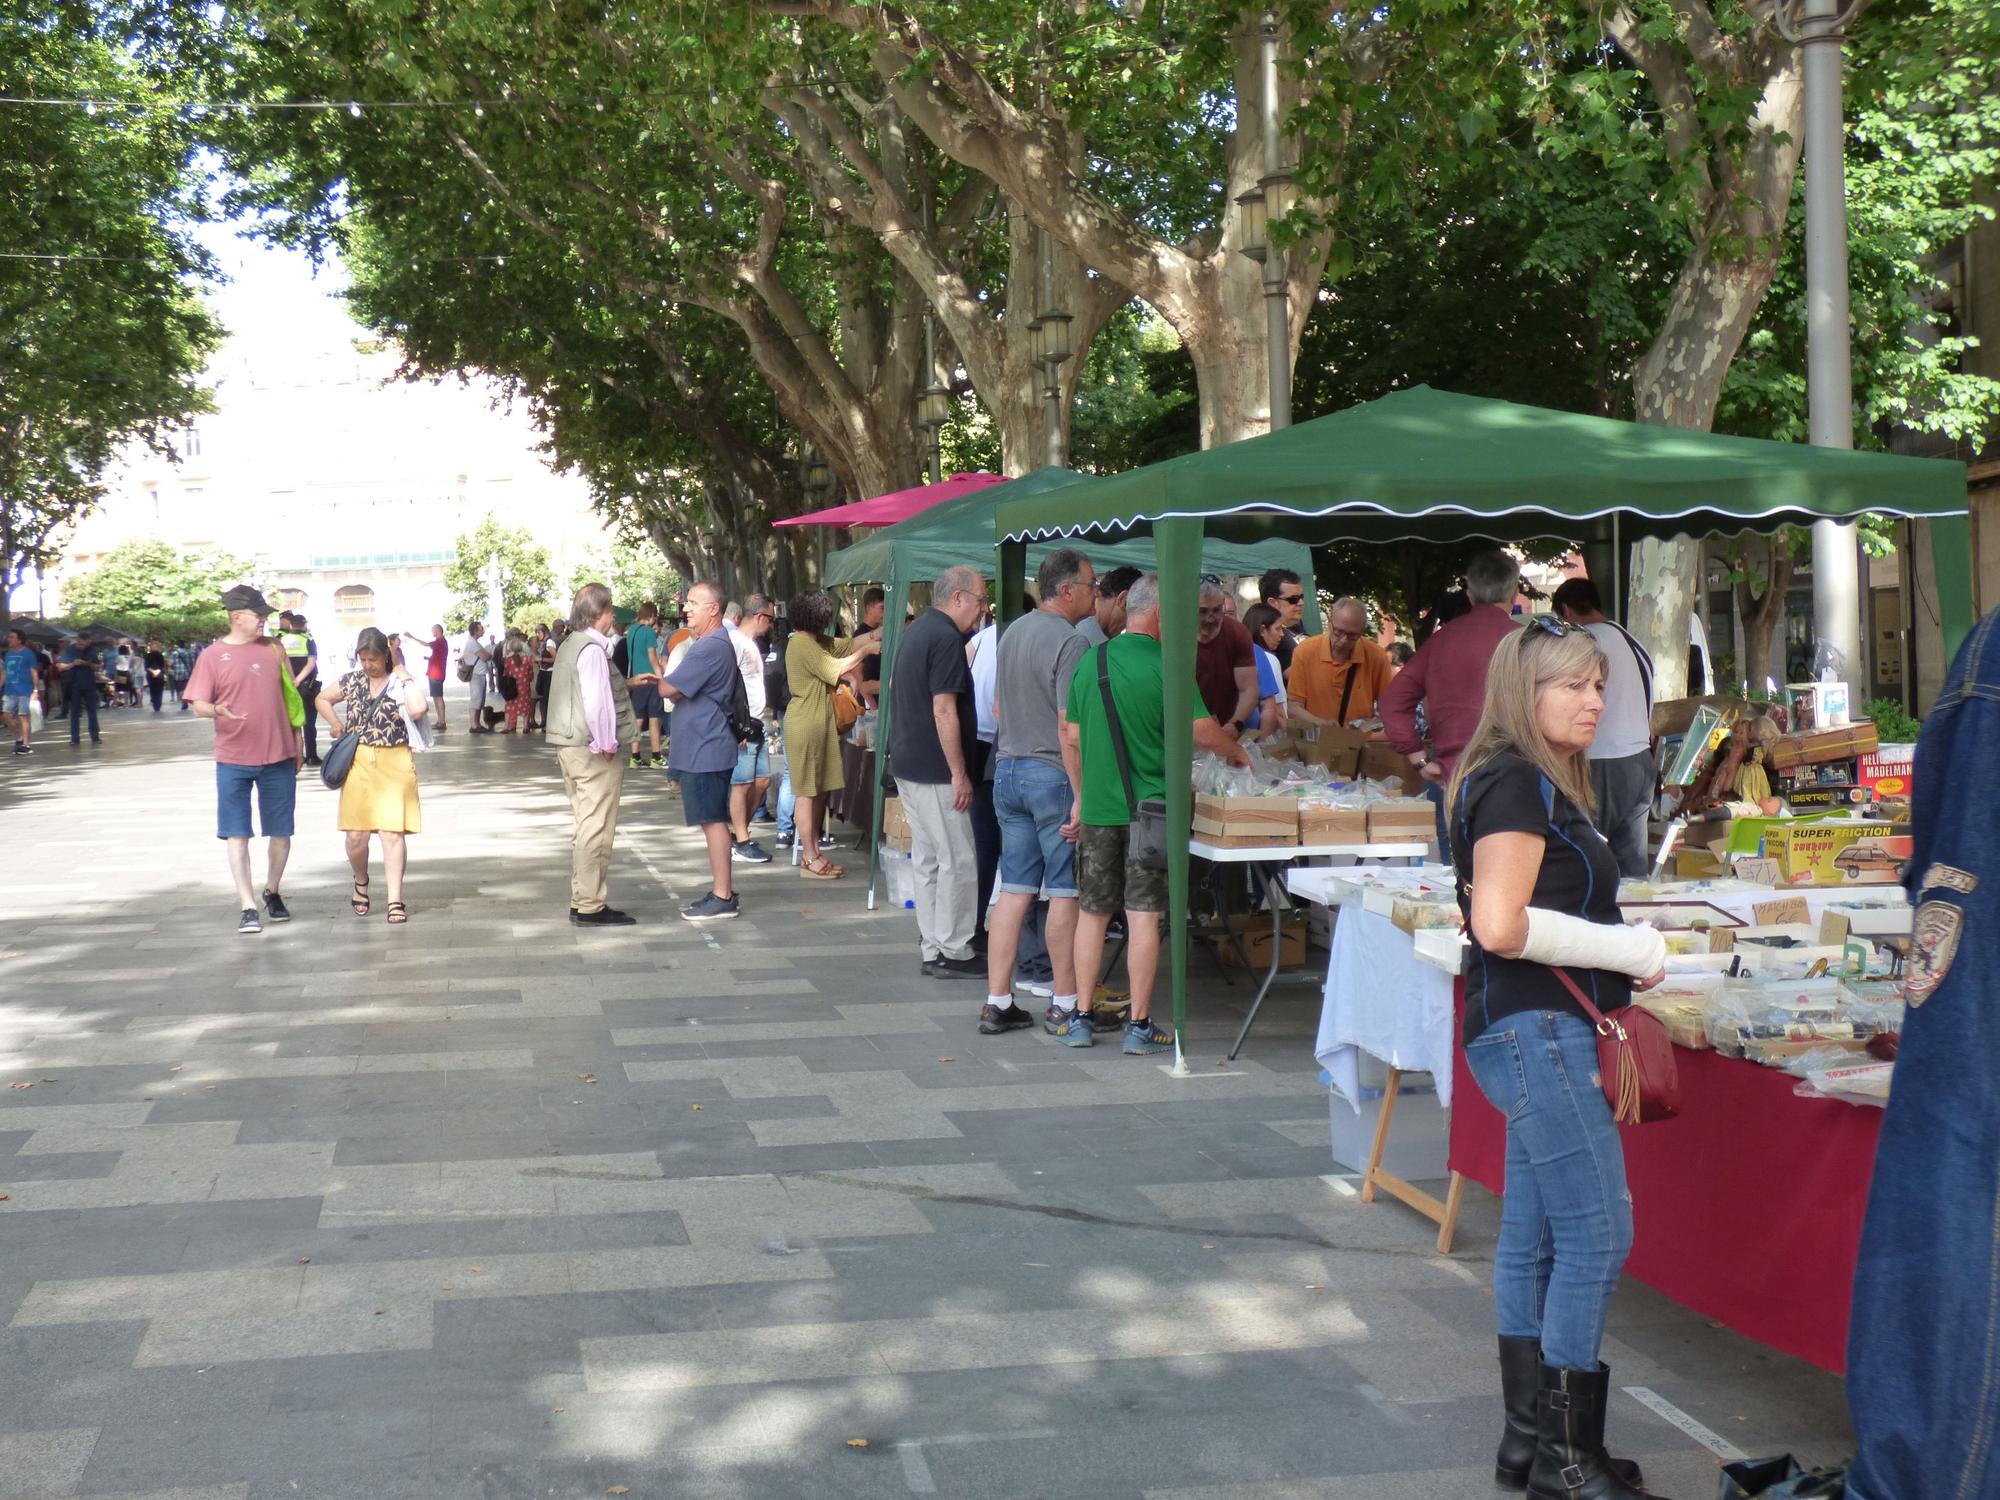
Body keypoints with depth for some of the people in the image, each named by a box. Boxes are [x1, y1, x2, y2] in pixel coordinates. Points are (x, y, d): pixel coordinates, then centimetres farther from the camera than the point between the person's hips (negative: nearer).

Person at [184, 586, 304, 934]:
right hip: (233, 758, -3)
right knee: (237, 834, -1)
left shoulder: (274, 649, 7)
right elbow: (198, 705, -4)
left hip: (279, 756, 3)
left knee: (280, 832, 8)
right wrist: (217, 710, -26)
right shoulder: (212, 656, -2)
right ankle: (248, 907, 3)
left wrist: (297, 739, 13)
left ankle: (272, 892, 29)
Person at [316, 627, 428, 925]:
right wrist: (336, 725, 11)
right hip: (359, 763, 3)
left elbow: (419, 709, -26)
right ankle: (361, 883, 31)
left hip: (394, 763, -3)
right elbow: (323, 699, 24)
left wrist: (404, 675, -16)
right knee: (357, 834, 3)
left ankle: (395, 900, -2)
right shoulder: (352, 681, 7)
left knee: (393, 833, -7)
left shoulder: (399, 682, -4)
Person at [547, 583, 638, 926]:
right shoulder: (592, 649, -16)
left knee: (586, 826, 16)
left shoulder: (570, 646, 15)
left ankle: (582, 902, 21)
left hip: (570, 745, 10)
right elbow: (596, 702, -23)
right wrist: (607, 744, -16)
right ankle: (589, 907, -3)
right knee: (597, 829, -6)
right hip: (592, 750, -10)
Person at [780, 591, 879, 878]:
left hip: (819, 722, 10)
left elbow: (848, 645, 18)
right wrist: (865, 651, -7)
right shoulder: (802, 643, -16)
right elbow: (836, 669, -18)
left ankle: (813, 851, 17)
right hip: (805, 723, -10)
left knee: (819, 789, 11)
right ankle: (809, 859, -3)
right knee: (807, 792, -6)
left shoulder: (816, 641, 14)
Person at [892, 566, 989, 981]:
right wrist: (959, 774, -19)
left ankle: (931, 947, 18)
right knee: (958, 861, -4)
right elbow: (944, 710, -21)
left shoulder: (916, 631, 15)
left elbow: (894, 687, 26)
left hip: (907, 763, 10)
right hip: (935, 770, -10)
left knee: (927, 860, 13)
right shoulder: (946, 638, -16)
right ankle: (952, 953, 0)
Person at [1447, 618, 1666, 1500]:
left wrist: (1623, 967, 10)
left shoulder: (1539, 783, 18)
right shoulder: (1516, 782, -13)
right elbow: (1501, 925, -21)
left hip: (1540, 1031, 10)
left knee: (1534, 1238, 12)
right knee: (1597, 1233, -8)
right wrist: (1629, 948, -12)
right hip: (1534, 1030, -10)